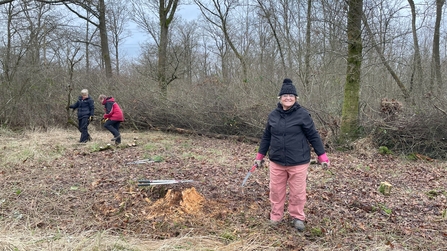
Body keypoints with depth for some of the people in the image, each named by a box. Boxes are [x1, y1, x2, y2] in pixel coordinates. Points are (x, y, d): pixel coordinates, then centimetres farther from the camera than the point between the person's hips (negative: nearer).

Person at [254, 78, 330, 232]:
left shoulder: (302, 114, -9)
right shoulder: (273, 115, 3)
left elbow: (313, 136, -3)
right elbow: (266, 137, 12)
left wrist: (322, 156, -3)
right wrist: (260, 156, 15)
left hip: (298, 162, -3)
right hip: (276, 162, 3)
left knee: (297, 192, 8)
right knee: (276, 190, 12)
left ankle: (297, 217, 28)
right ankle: (275, 216, 29)